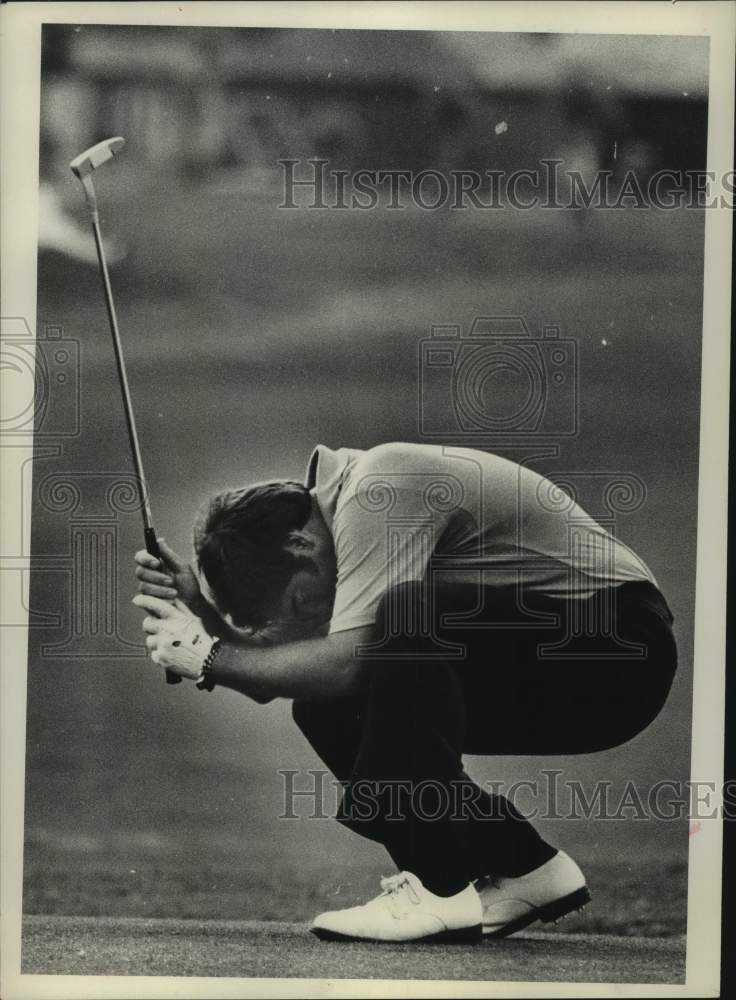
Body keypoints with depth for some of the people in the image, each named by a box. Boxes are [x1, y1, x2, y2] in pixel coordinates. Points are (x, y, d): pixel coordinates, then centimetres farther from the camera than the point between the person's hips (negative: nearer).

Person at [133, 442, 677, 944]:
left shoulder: (380, 490, -22)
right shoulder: (340, 499, 6)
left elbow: (347, 662, -30)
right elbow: (287, 673, 6)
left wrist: (209, 657, -20)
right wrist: (204, 613, -8)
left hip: (618, 643, -10)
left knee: (407, 618, -32)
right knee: (327, 709, -1)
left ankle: (439, 885, -25)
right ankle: (522, 867, 6)